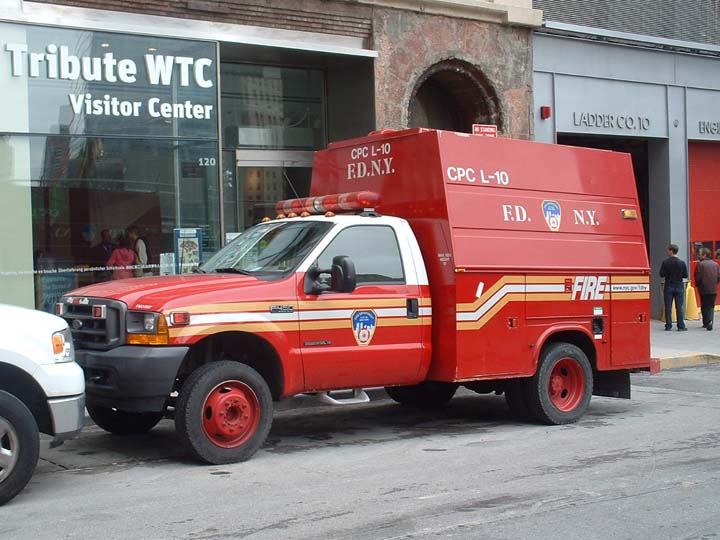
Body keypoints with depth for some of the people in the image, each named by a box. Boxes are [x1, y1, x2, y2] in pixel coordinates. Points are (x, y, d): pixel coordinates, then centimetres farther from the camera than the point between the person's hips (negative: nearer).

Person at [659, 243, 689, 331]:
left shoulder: (665, 262, -8)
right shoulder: (682, 262, -6)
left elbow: (661, 274, -6)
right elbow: (685, 275, -3)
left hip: (668, 287, 0)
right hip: (679, 286, 0)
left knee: (668, 307, 5)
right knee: (679, 307, 4)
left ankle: (668, 326, 6)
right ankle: (681, 326, 4)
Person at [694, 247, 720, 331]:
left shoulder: (700, 264, -10)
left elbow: (697, 277, -10)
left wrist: (697, 285, 7)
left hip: (704, 289, -3)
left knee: (704, 307, 5)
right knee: (711, 307, 10)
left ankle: (706, 322, -7)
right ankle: (710, 322, -2)